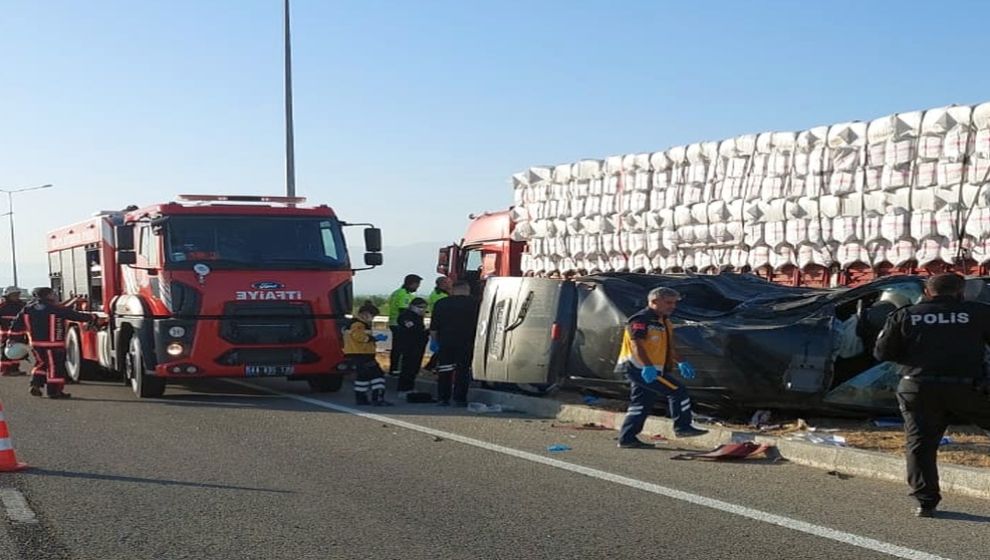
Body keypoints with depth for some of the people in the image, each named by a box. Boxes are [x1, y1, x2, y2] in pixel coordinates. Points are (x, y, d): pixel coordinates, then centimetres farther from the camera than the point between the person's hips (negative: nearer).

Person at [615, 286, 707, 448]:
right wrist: (648, 366, -33)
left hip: (653, 370, 10)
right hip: (640, 368, -10)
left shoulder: (664, 322, 19)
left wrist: (680, 363, 22)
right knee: (678, 391, -12)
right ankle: (682, 427, -5)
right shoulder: (640, 320, -13)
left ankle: (627, 439, 14)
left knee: (641, 405, 11)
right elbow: (637, 345, -23)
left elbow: (669, 346, 29)